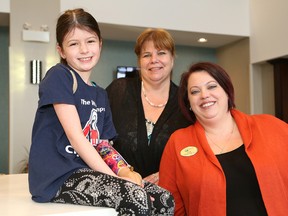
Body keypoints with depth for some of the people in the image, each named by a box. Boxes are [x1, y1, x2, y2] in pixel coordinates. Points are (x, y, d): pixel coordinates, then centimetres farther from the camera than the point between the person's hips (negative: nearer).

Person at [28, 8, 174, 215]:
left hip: (91, 172, 7)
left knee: (164, 199, -8)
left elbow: (103, 145, 12)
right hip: (58, 177, -7)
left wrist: (124, 171, -8)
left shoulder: (101, 95, 16)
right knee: (136, 198, -28)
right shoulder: (58, 77, -7)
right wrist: (113, 177, -16)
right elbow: (75, 137, -14)